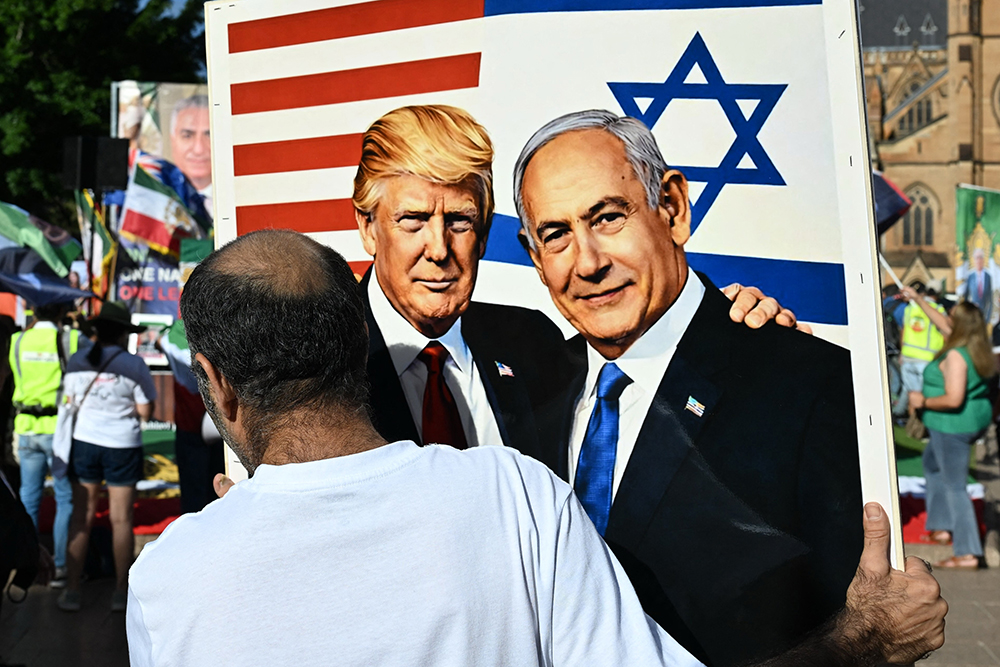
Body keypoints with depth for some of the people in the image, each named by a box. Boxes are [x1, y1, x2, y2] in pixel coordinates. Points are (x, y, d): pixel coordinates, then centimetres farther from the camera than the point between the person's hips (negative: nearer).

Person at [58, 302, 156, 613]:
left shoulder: (76, 362, 0)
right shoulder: (134, 365, -10)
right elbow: (145, 411, -7)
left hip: (85, 442, 3)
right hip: (122, 446, -3)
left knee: (81, 518, 9)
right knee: (121, 520, 5)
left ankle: (72, 590, 10)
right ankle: (121, 593, 11)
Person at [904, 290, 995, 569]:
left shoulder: (955, 356, -25)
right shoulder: (976, 346, 3)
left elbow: (953, 399, -31)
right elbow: (942, 324, 19)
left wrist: (923, 402, -16)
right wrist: (918, 300, 26)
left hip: (953, 425, -10)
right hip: (975, 419, 10)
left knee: (954, 487, -4)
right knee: (932, 464, 28)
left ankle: (968, 553, -1)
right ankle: (942, 528, 32)